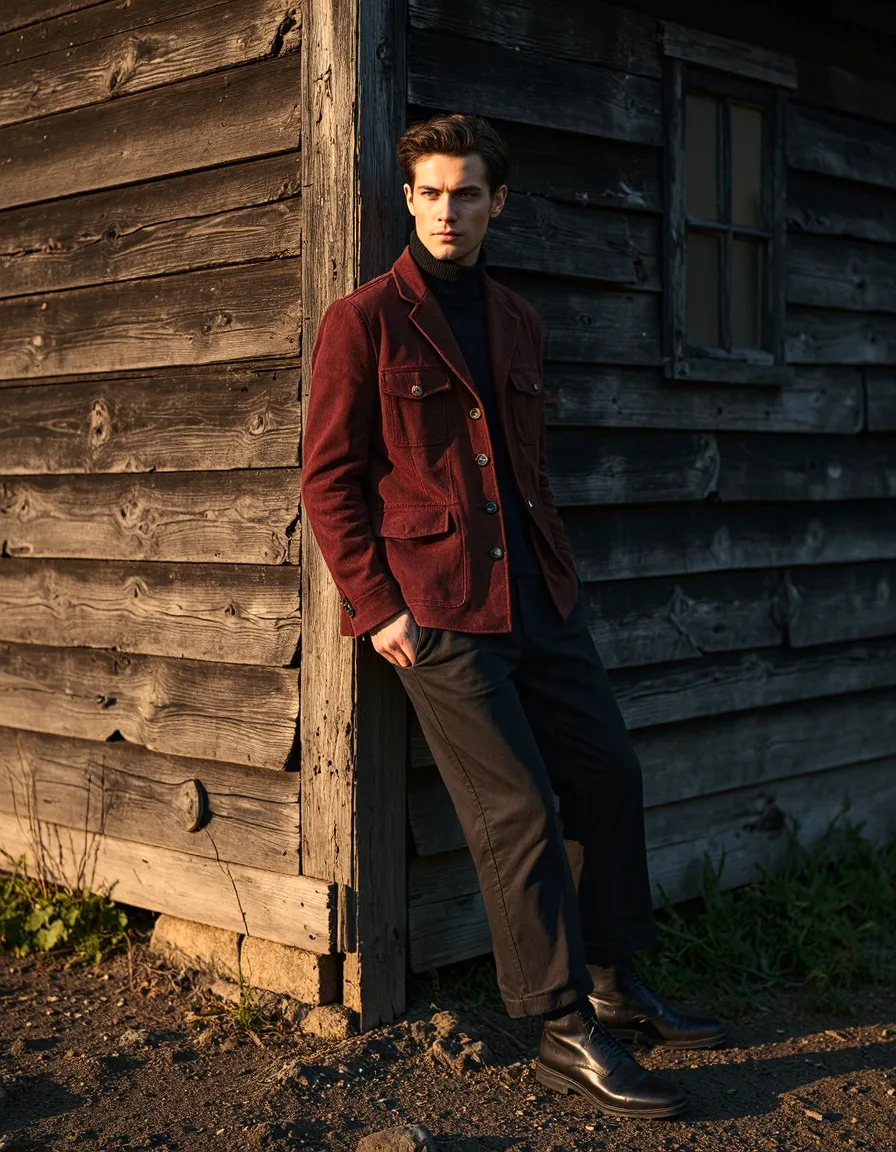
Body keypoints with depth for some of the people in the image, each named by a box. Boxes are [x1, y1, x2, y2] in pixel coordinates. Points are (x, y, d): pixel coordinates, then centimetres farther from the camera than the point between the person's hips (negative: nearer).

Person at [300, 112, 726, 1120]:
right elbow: (328, 478, -6)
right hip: (436, 608, -7)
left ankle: (614, 987, 27)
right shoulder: (364, 320, -4)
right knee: (518, 811, -6)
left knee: (610, 775, 9)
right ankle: (566, 1035, 5)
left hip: (537, 597, 7)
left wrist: (559, 570, 12)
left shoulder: (515, 320, 16)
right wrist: (376, 607, -12)